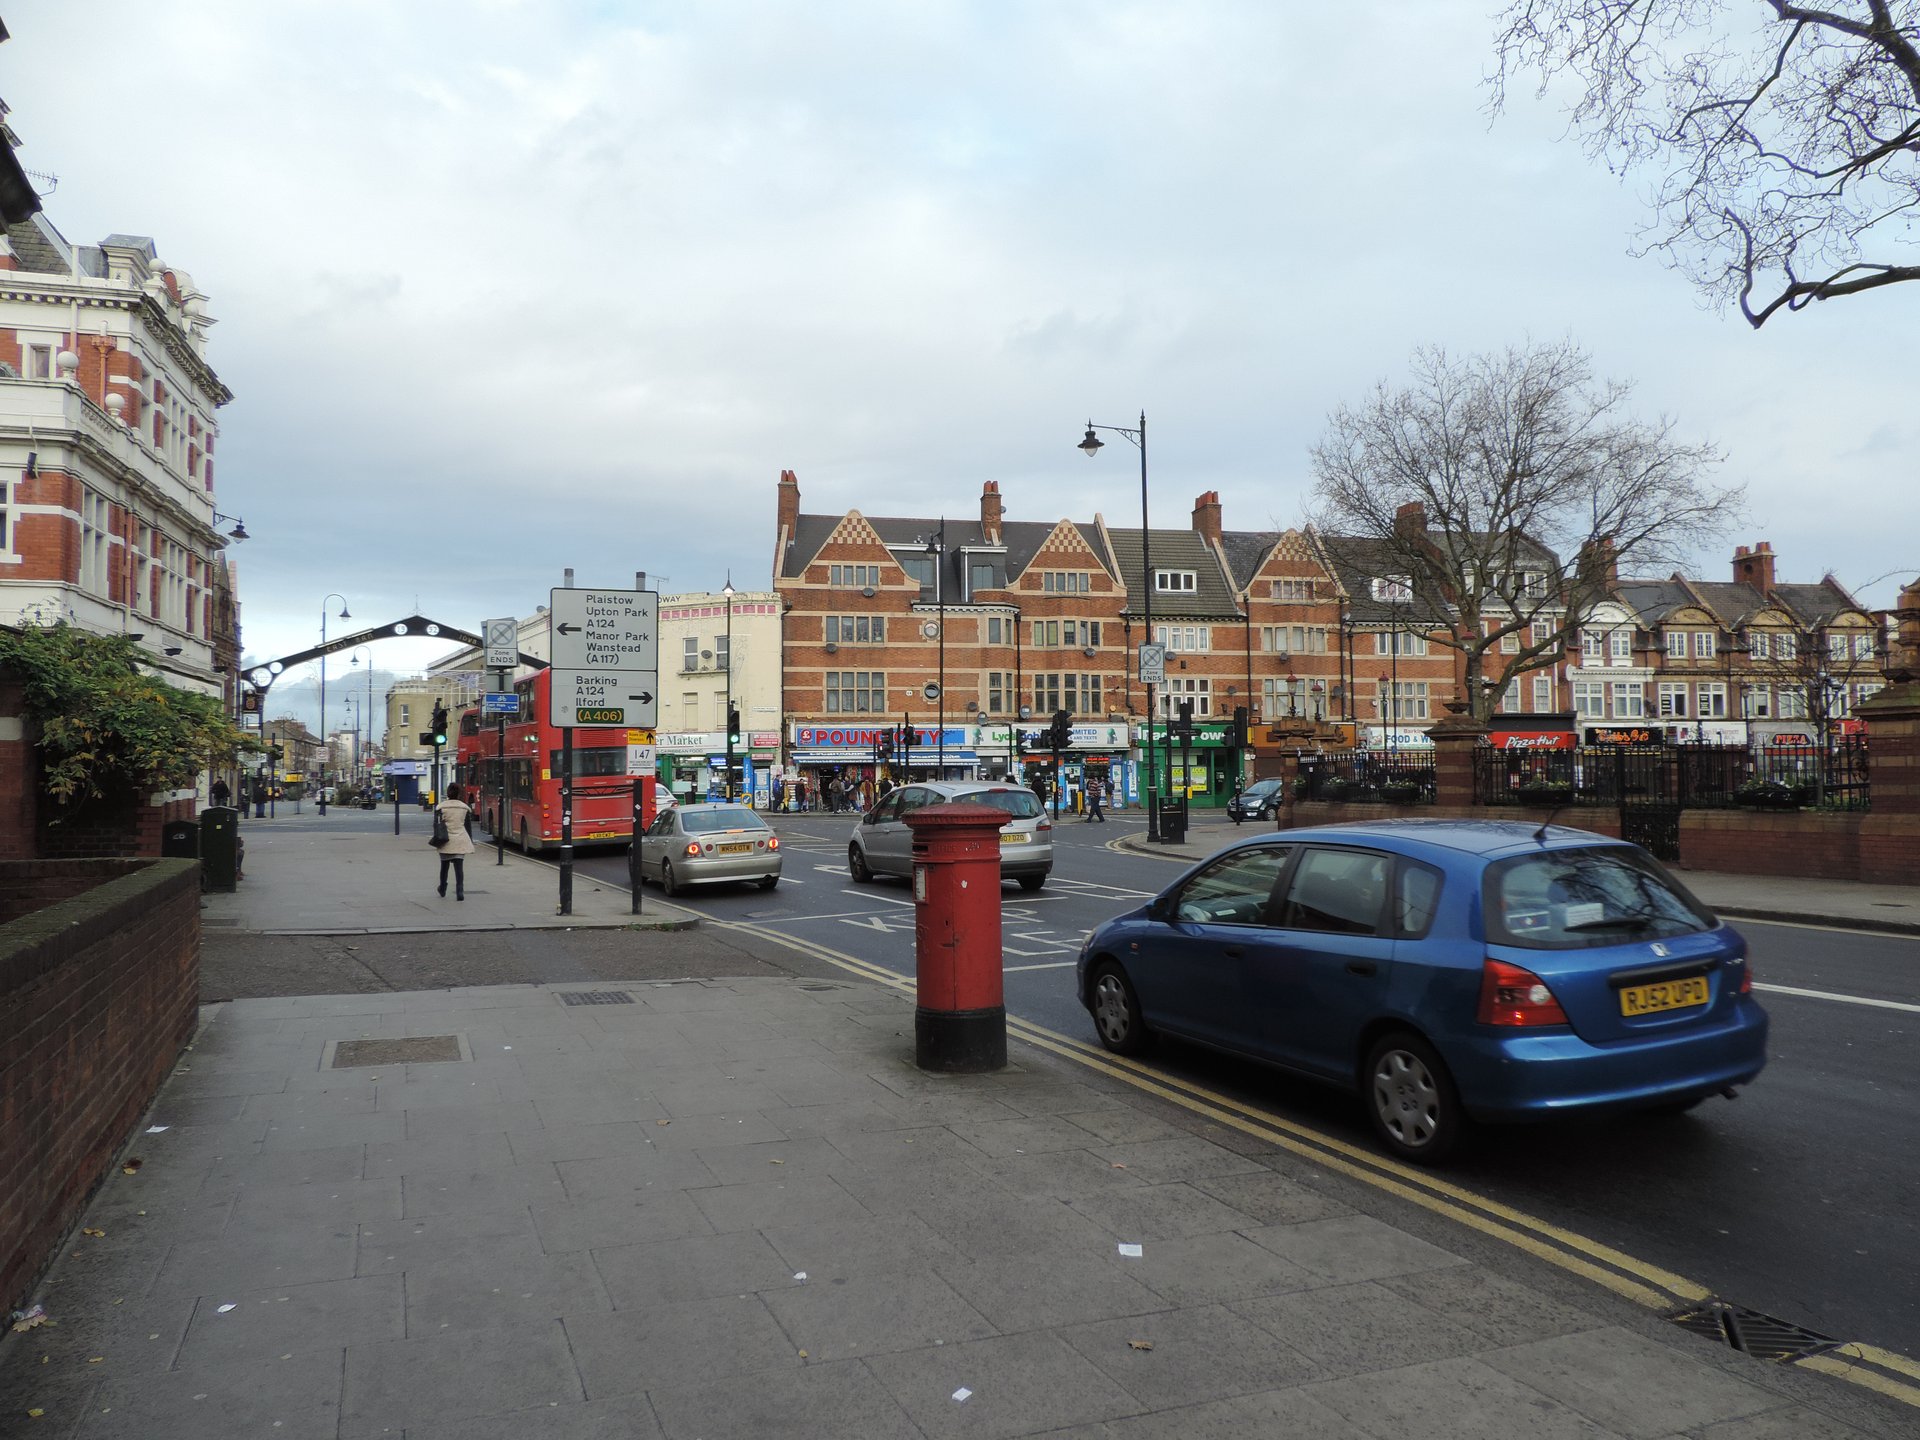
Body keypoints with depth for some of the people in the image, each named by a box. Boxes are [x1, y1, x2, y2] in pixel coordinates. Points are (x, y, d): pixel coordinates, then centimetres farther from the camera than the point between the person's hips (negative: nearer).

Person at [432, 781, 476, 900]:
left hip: (446, 840, 0)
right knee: (459, 867, -3)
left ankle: (442, 890, 33)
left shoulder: (441, 807, -3)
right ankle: (460, 892, -14)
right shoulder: (465, 807, 4)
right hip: (461, 840, 0)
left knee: (444, 866, 18)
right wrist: (470, 842, 14)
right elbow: (469, 826, 8)